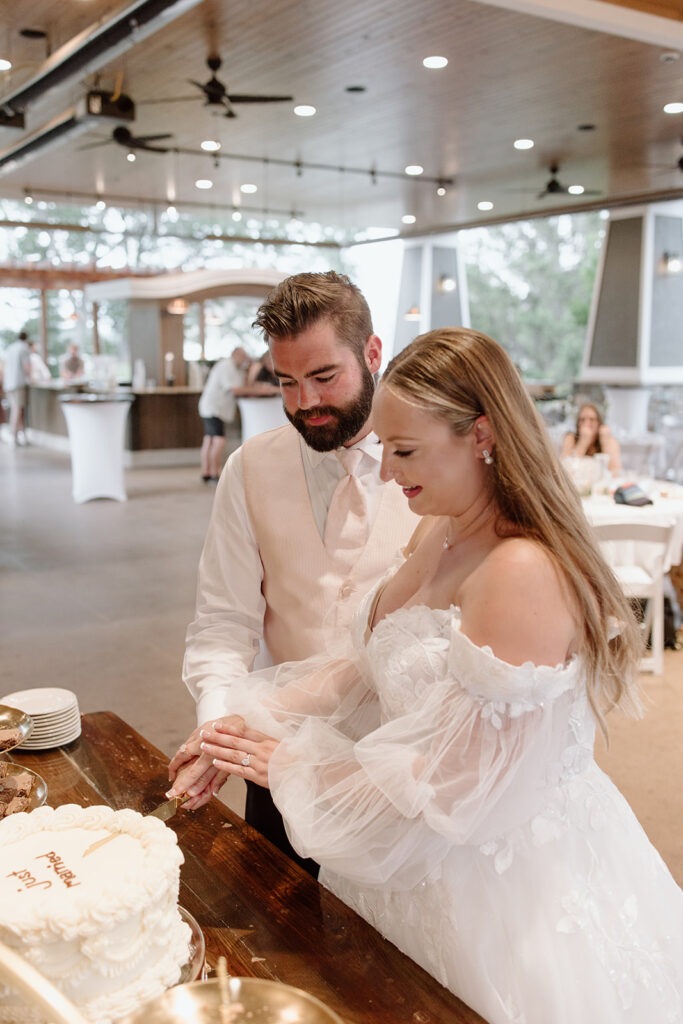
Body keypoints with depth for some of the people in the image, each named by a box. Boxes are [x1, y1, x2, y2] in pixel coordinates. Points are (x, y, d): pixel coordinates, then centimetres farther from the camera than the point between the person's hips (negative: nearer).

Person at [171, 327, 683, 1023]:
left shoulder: (523, 573, -30)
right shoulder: (438, 535, -1)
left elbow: (464, 783, -27)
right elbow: (374, 665, 4)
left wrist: (293, 765, -18)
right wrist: (251, 722, -8)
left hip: (500, 877, -8)